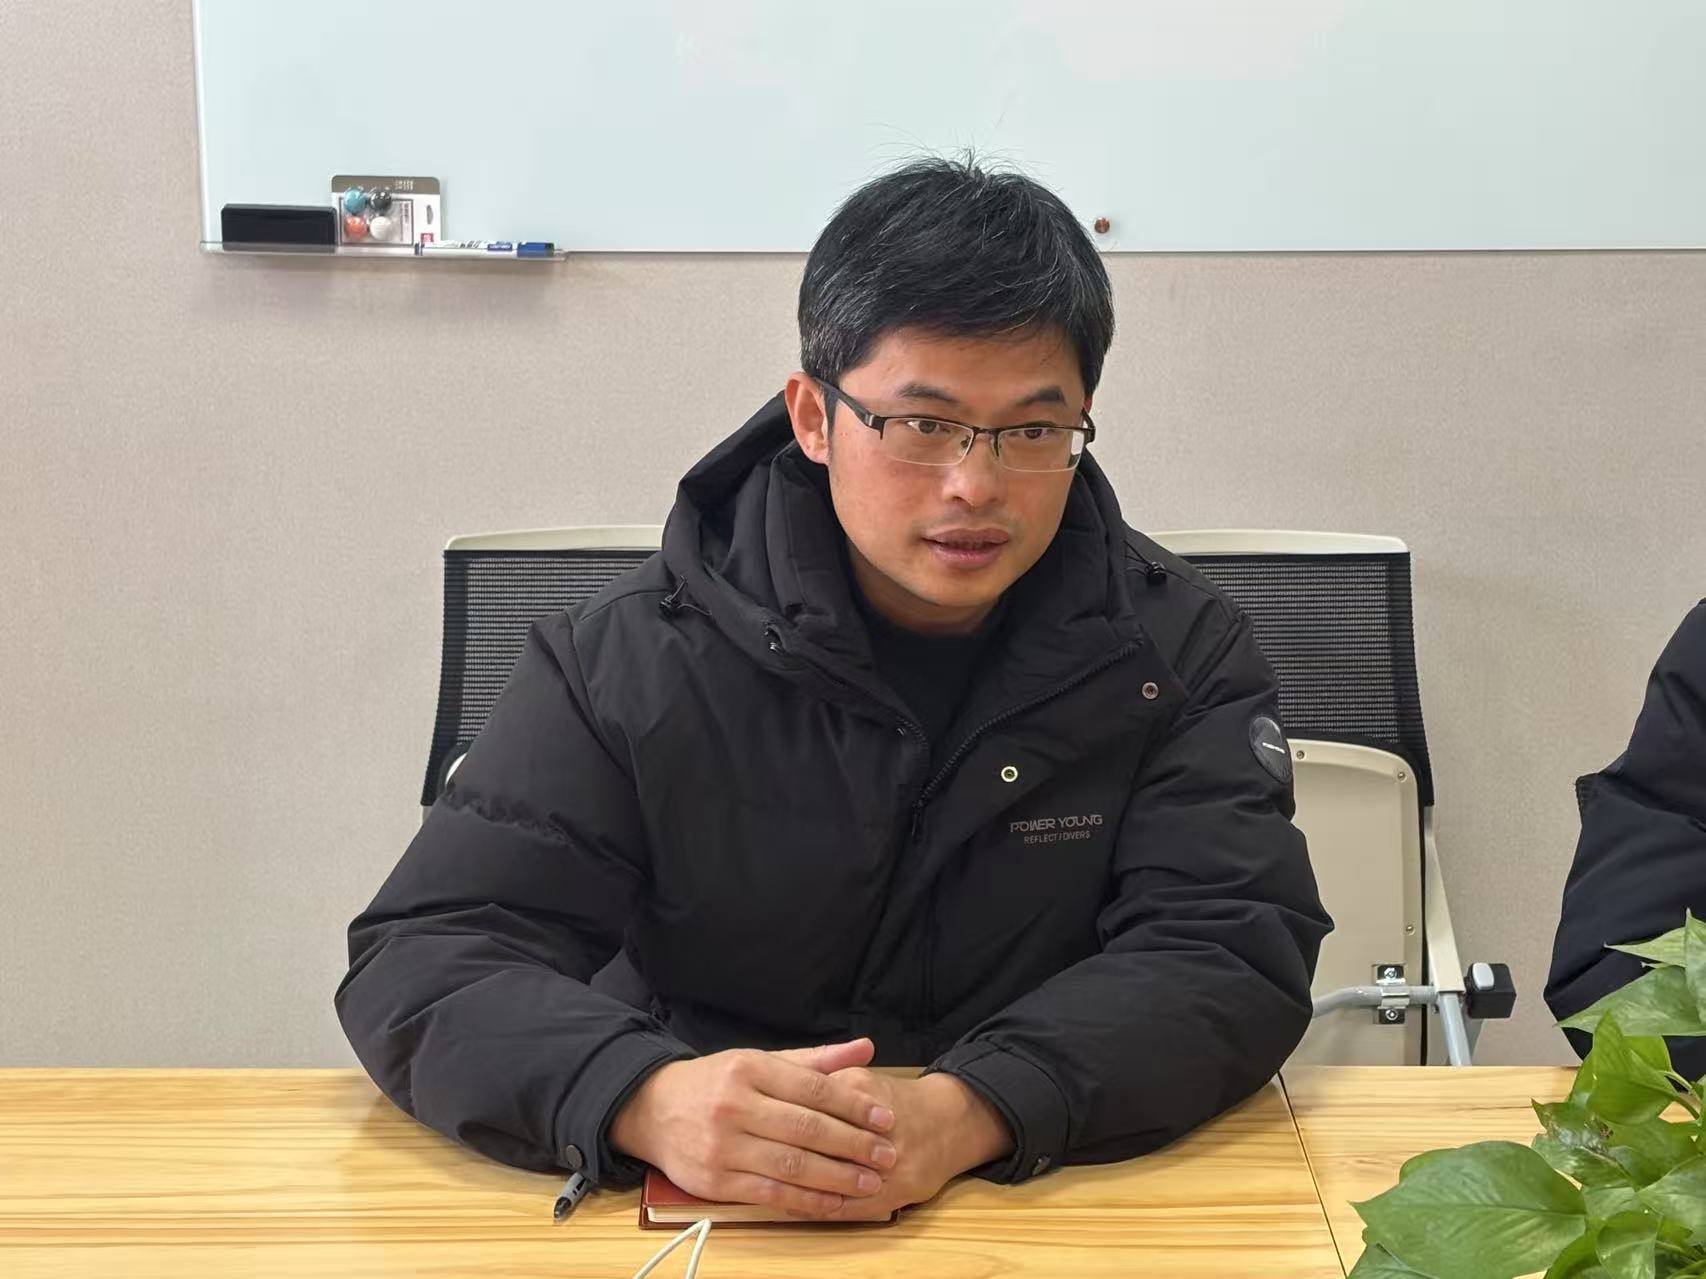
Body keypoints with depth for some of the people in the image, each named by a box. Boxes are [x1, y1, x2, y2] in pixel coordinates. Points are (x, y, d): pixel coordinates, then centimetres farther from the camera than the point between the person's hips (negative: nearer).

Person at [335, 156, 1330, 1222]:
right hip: (696, 1211, 0)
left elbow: (1237, 952, -11)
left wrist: (975, 1111, -30)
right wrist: (647, 1101, -31)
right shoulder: (633, 658, -5)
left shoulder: (1177, 651, -2)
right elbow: (426, 956, -10)